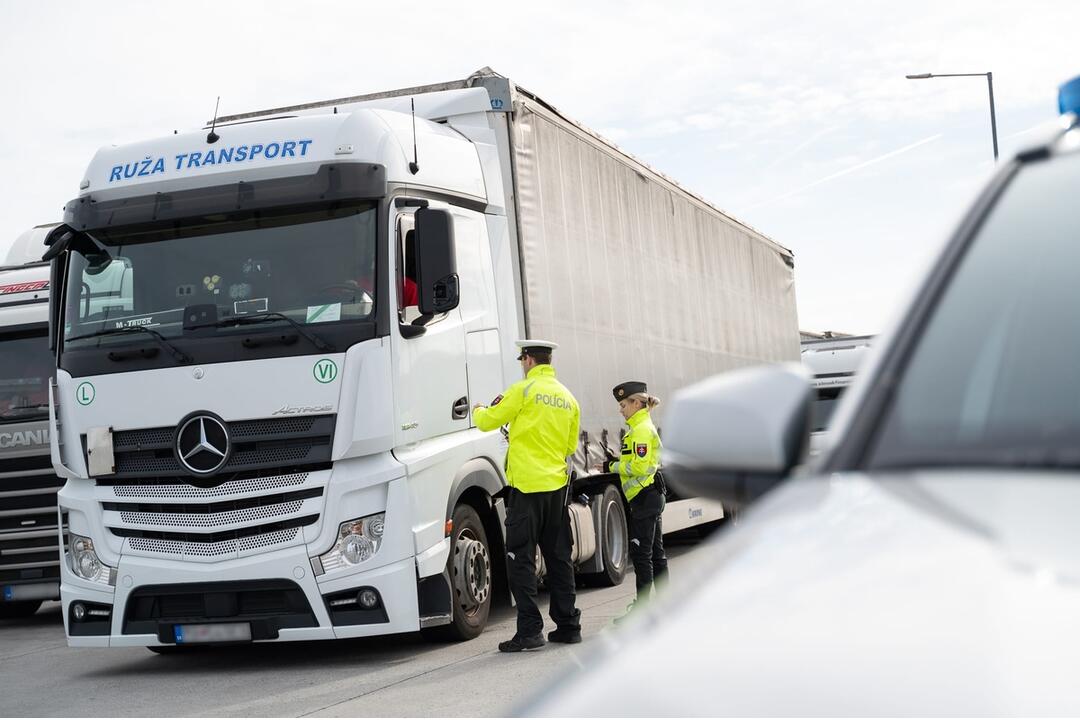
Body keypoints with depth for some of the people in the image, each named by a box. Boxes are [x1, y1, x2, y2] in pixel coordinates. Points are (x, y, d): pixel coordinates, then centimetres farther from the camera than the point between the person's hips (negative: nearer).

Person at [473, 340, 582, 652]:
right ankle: (568, 626, 15)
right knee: (559, 558, 12)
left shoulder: (524, 390, -7)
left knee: (522, 559, -3)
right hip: (557, 486, 6)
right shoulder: (567, 397, 11)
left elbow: (488, 422, -2)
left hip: (526, 485, -6)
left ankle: (530, 629, -7)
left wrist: (478, 411, 20)